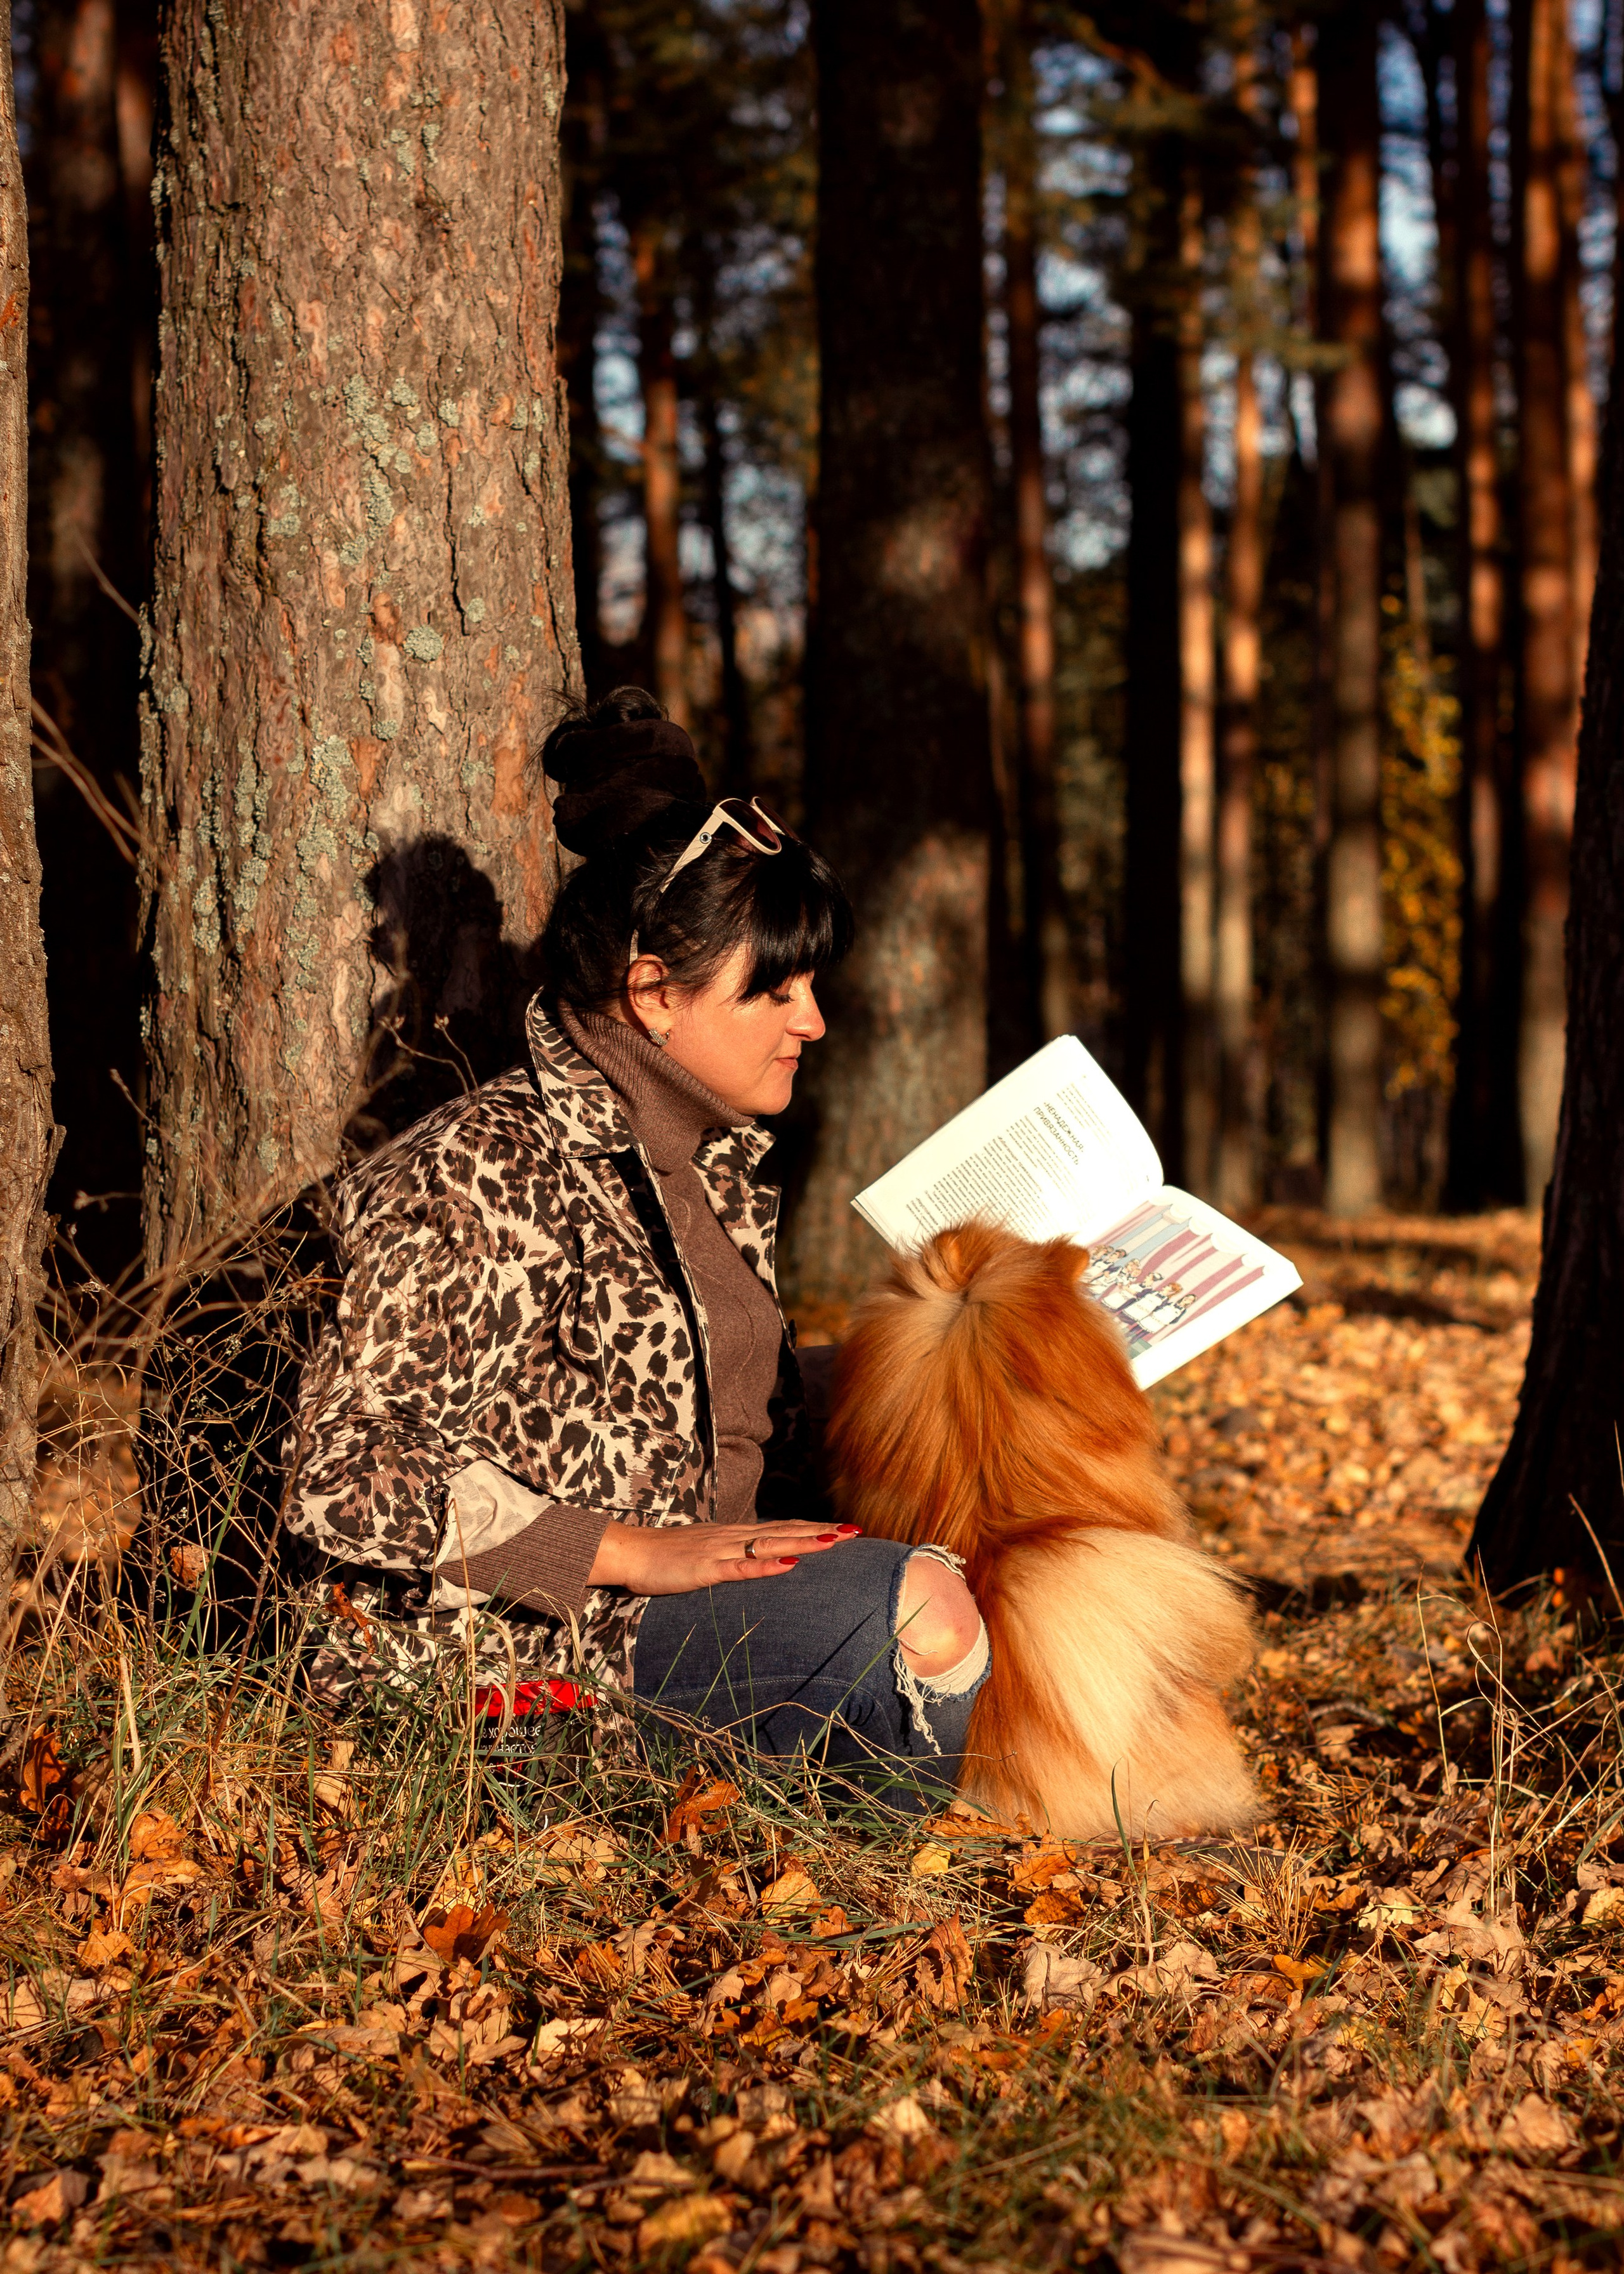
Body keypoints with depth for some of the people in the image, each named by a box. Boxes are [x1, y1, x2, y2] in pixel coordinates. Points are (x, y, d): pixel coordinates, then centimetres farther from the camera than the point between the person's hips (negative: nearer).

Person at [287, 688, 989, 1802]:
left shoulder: (721, 1168, 17)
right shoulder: (478, 1177, -12)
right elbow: (345, 1480, -18)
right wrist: (638, 1553, -22)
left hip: (701, 1594, 9)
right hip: (529, 1648, -9)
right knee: (921, 1610, -28)